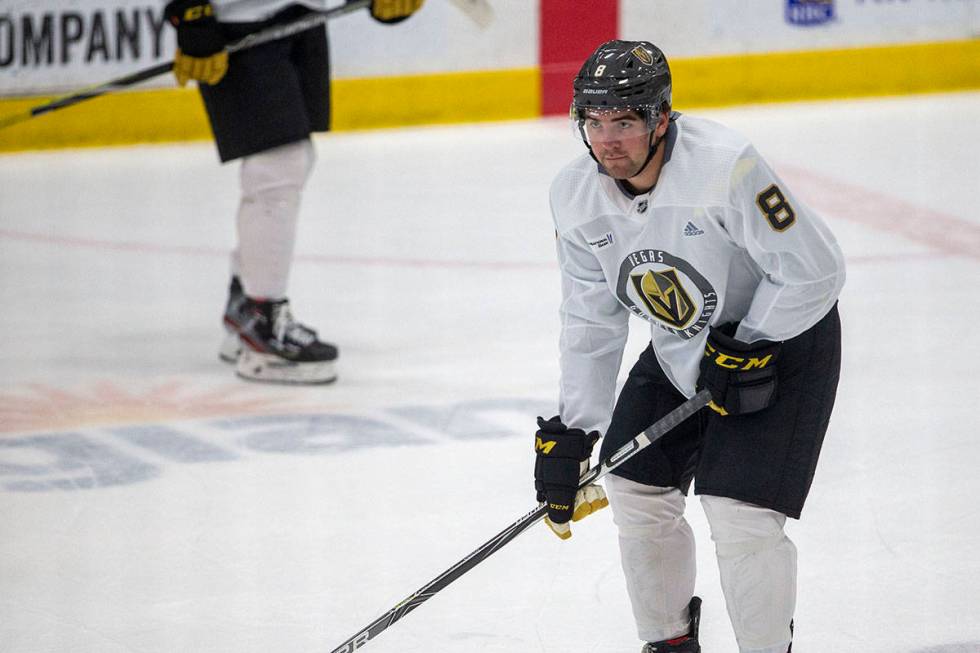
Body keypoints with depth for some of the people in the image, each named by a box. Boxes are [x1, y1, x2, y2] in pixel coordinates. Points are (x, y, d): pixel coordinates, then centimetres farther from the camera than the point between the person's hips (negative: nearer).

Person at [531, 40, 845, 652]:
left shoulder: (725, 166, -32)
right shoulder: (576, 195, -11)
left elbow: (814, 267, -25)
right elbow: (591, 320, -1)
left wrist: (749, 347, -20)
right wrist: (571, 431, -3)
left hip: (784, 334, -7)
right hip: (680, 346, 7)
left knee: (740, 512, -16)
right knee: (636, 494, 6)